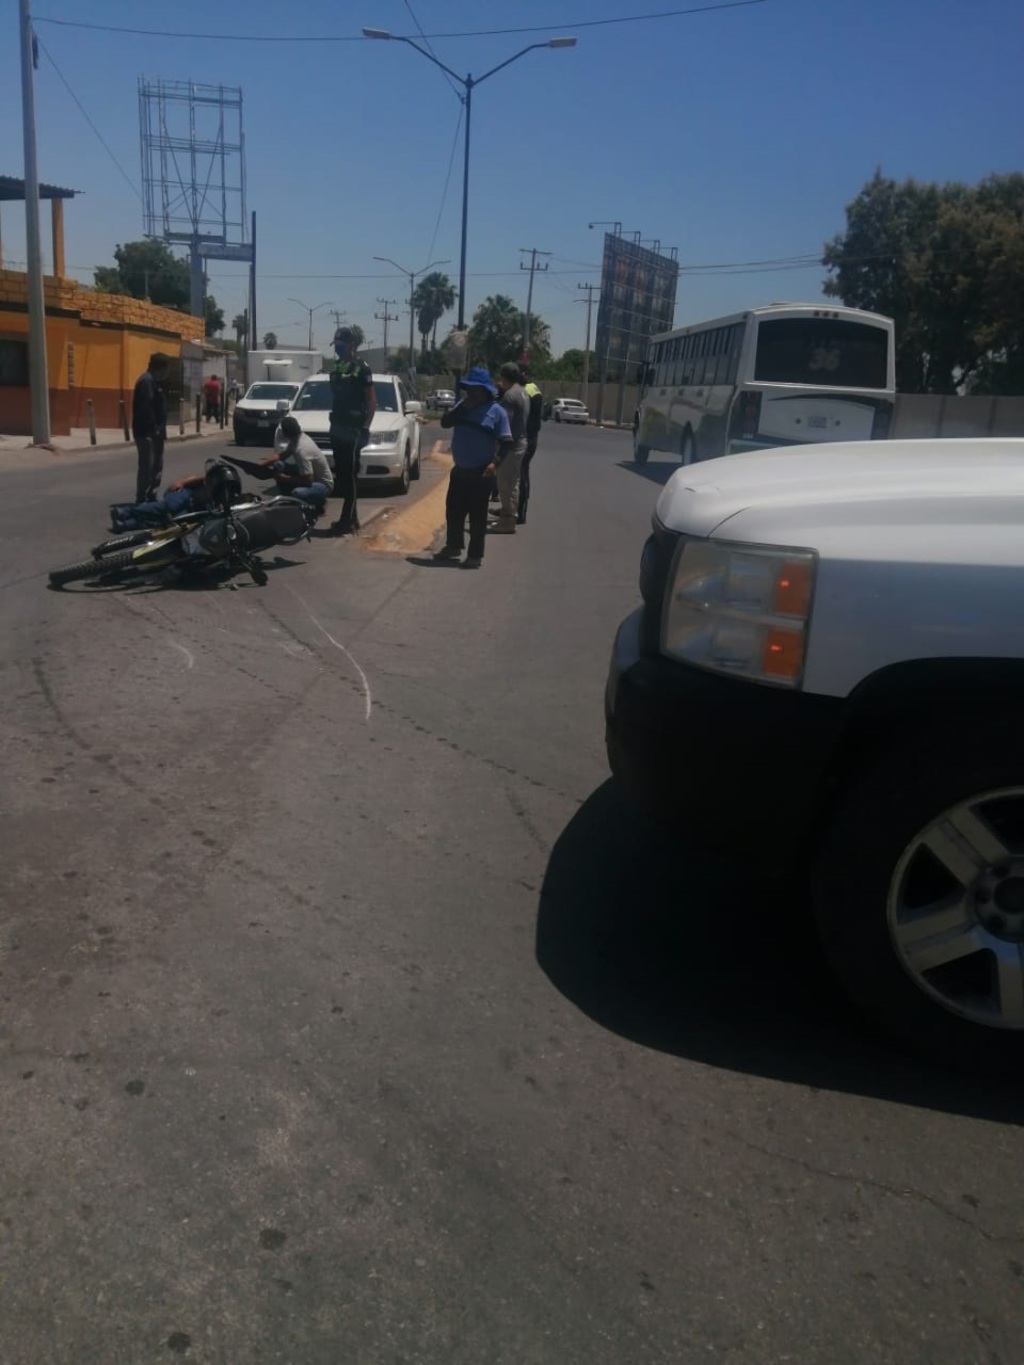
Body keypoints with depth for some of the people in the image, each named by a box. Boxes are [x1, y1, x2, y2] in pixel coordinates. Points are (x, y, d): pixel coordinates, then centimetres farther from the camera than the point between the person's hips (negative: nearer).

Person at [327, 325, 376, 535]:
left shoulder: (361, 368, -8)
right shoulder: (335, 368, 14)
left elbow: (372, 401, -10)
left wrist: (366, 427, -16)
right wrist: (332, 421, 15)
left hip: (353, 429, -8)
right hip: (337, 428, 8)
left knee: (350, 475, -8)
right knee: (341, 474, 9)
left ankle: (347, 521, -8)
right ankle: (351, 518, 16)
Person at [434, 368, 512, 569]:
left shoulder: (496, 411, -7)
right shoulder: (463, 406, 9)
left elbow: (506, 443, -9)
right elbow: (445, 422, -1)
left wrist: (495, 463, -23)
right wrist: (463, 408, -12)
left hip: (481, 472, -6)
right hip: (459, 470, 6)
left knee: (477, 515, -3)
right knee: (453, 511, 15)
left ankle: (475, 555, 4)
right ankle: (453, 547, 31)